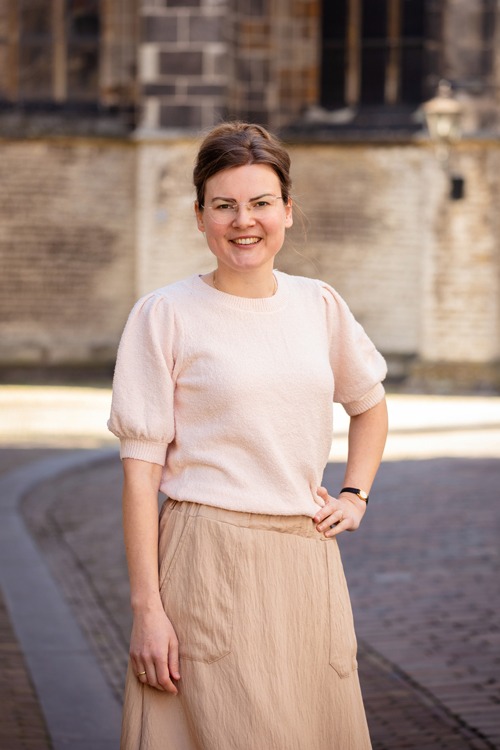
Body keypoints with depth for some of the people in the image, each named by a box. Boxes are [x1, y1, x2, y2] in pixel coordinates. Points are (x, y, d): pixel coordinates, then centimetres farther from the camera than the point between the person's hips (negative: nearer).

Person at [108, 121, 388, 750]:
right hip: (209, 561, -4)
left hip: (307, 558, 5)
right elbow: (140, 467, -7)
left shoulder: (319, 305, 8)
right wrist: (146, 607, -11)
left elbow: (370, 406, 27)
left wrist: (354, 497, 12)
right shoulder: (164, 315, -4)